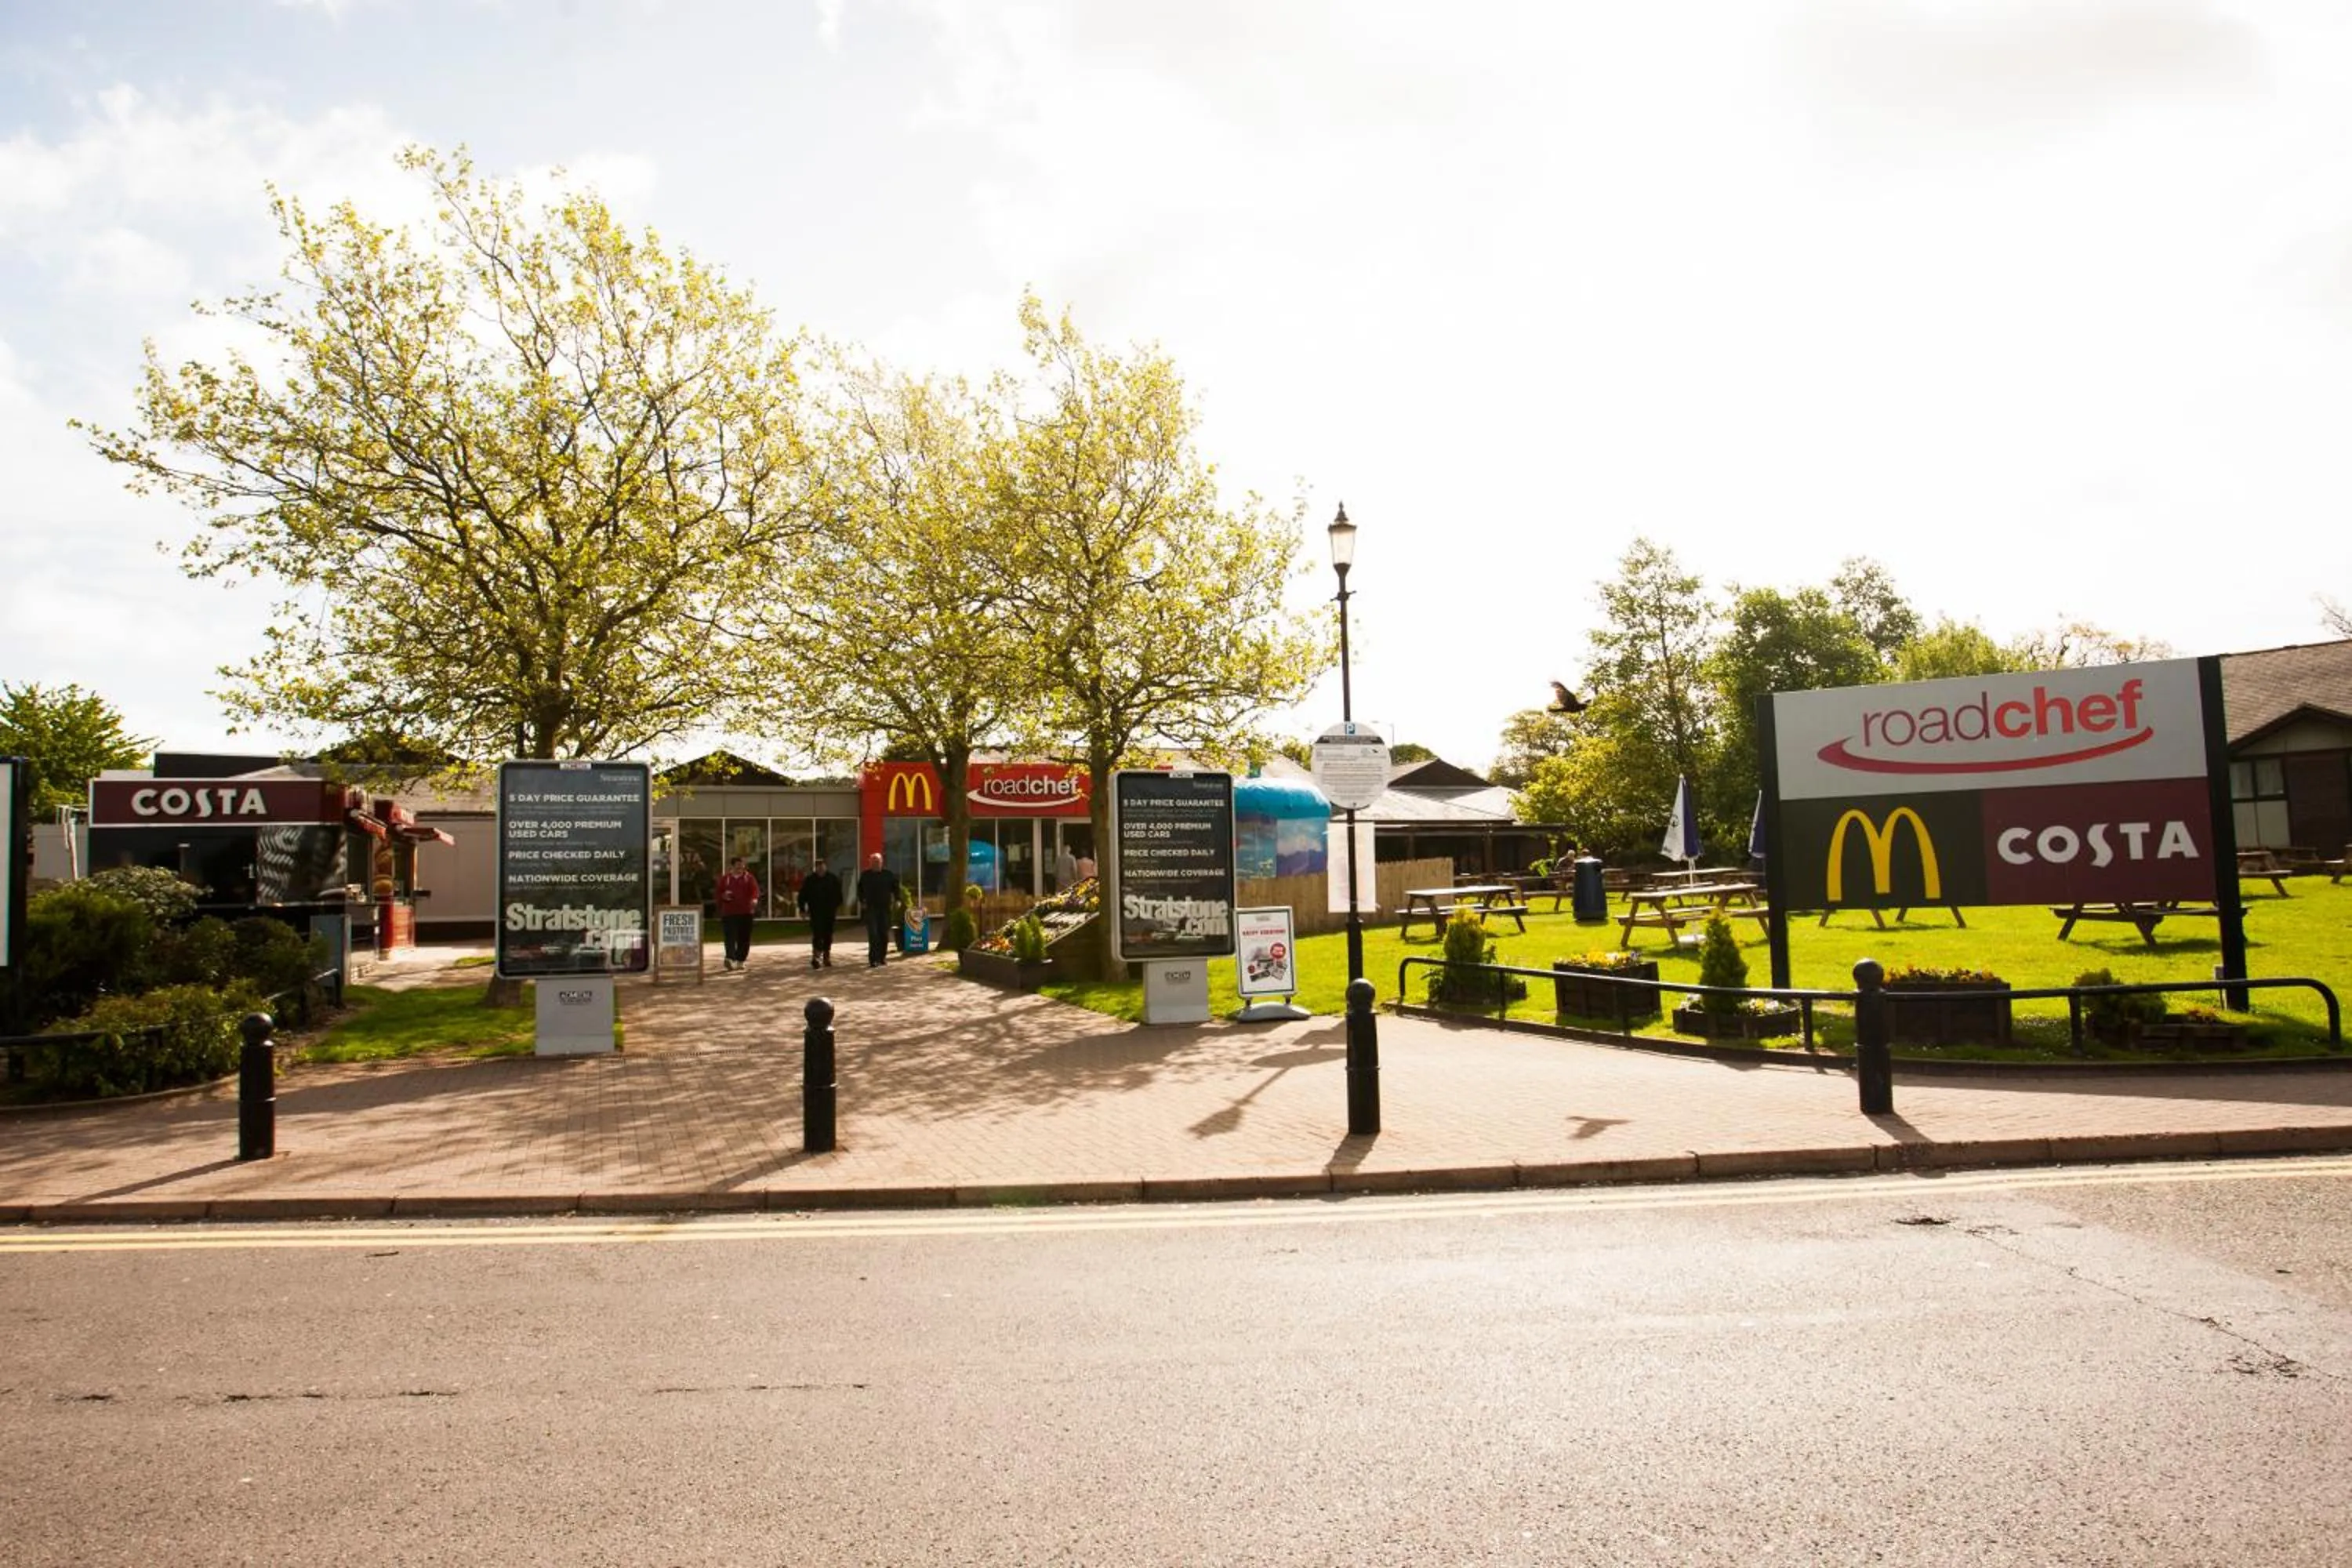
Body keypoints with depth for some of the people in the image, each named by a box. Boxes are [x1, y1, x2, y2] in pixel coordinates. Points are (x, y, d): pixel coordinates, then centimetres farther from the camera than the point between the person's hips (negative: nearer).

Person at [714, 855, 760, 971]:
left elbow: (755, 890, -8)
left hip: (746, 912, 0)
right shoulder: (725, 878, 10)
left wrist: (754, 899, -30)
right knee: (730, 936, -14)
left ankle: (740, 960, 14)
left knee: (744, 938, 4)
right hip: (729, 912, 0)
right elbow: (719, 892, 13)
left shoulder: (749, 878, 6)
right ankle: (730, 958, -26)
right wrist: (724, 896, -10)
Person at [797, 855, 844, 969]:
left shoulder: (833, 879, 4)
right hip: (816, 913, -3)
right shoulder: (809, 880, -1)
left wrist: (838, 906, 7)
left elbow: (838, 894, 11)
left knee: (828, 936, 9)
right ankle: (816, 958, -16)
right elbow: (802, 895, 1)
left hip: (829, 912, 3)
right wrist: (803, 909, -5)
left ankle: (826, 958, 20)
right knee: (817, 935, -13)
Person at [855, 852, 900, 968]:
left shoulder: (889, 874, 4)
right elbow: (860, 889, 12)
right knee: (873, 934, -11)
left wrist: (896, 901, -1)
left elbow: (895, 887, 10)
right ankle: (873, 960, -12)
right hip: (871, 908, -1)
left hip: (885, 908, 2)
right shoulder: (865, 875, 4)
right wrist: (862, 902, 1)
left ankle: (881, 958, 17)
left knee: (884, 934, 6)